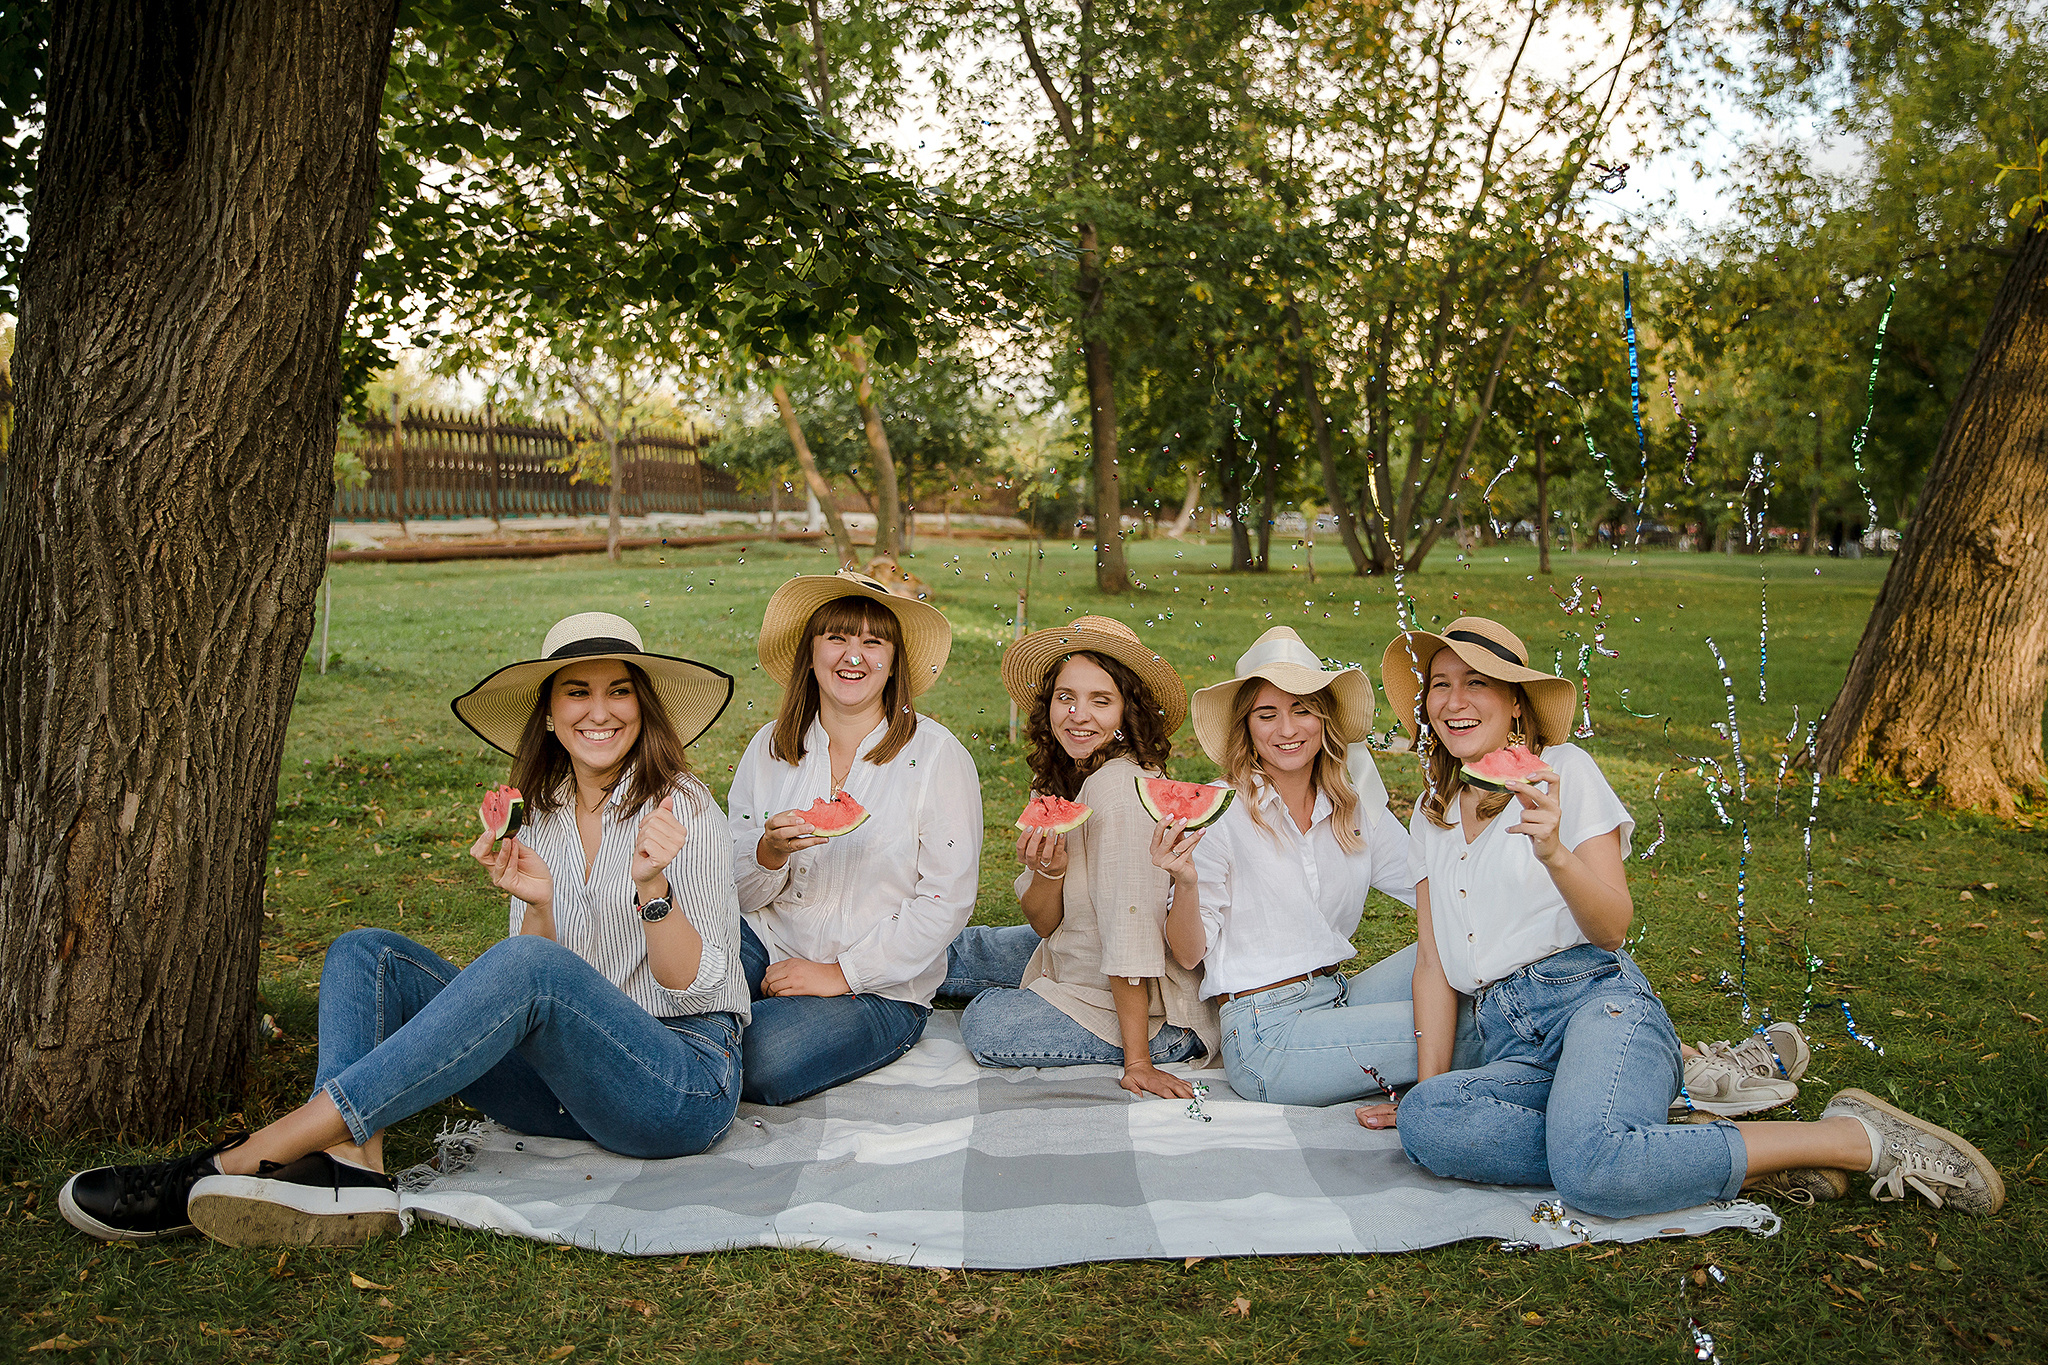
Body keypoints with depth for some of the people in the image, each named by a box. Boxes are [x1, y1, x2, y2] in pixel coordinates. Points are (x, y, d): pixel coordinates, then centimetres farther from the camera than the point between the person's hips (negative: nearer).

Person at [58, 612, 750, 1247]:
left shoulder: (681, 805, -5)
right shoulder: (540, 817, 12)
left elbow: (695, 983, -10)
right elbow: (528, 1007, 7)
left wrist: (651, 885, -27)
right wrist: (536, 905, -13)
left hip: (685, 1083, -6)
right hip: (563, 1081, 6)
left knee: (522, 964, -34)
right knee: (364, 953, -6)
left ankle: (240, 1161, -33)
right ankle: (348, 1166, -33)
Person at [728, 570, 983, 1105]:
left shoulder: (937, 755, -7)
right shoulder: (770, 748, 4)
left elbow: (947, 899, -10)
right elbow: (738, 894, 5)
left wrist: (842, 974, -14)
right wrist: (772, 852, -18)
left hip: (882, 989, -3)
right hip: (770, 948, 3)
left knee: (759, 1062, -28)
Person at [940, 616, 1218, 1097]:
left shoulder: (1123, 786, -28)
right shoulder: (1058, 781, -1)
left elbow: (1130, 929, -29)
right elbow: (1044, 924, 0)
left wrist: (1137, 1061, -27)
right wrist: (1048, 872, -22)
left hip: (1151, 1006, -9)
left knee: (987, 1024, -15)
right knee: (952, 951, 14)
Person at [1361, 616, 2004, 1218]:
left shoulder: (1565, 769, 4)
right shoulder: (1432, 813, 20)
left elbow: (1612, 928, -3)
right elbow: (1433, 958, 17)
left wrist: (1553, 852, -21)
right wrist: (1430, 1084, 8)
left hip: (1597, 999, -5)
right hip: (1511, 1051, 5)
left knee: (1591, 1168, -37)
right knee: (1422, 1123, -31)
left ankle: (1858, 1137, -15)